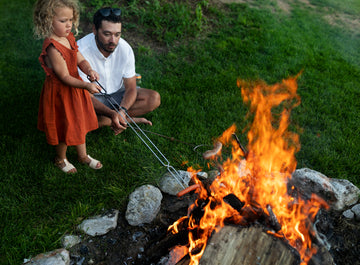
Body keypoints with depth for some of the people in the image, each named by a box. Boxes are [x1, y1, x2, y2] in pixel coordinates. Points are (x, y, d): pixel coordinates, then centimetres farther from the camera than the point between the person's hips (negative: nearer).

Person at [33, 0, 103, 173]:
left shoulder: (68, 38, -2)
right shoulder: (52, 48, -29)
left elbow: (80, 60, 0)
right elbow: (64, 77, -27)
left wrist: (89, 70, -21)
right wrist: (86, 86, -37)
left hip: (74, 89, 8)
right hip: (60, 93, -8)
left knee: (79, 123, 21)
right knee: (65, 127, 10)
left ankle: (83, 155, 42)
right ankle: (60, 159, 38)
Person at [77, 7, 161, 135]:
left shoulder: (125, 49, -17)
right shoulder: (80, 51, -28)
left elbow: (131, 88, -12)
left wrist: (122, 111, -33)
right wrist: (111, 114, -43)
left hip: (117, 93, 3)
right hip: (91, 97, -2)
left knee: (154, 98, -17)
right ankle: (129, 119, -14)